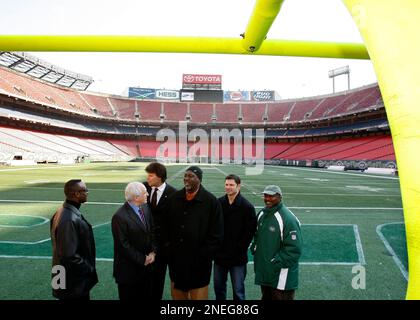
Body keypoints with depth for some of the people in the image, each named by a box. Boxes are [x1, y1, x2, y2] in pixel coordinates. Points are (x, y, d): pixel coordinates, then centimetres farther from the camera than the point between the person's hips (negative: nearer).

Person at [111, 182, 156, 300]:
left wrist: (152, 252, -5)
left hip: (146, 265, 6)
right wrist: (142, 259, -13)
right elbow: (123, 245, -19)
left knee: (146, 295, 19)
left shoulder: (145, 207, -1)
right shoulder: (120, 217, -22)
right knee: (130, 296, 13)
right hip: (129, 270, -6)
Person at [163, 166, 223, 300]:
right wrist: (168, 248, 5)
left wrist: (204, 256, -10)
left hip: (198, 263, -4)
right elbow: (166, 226, 11)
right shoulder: (174, 199, 2)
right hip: (176, 261, 4)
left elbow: (216, 235, -8)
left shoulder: (211, 201, -10)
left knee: (198, 295, 9)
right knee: (177, 294, 18)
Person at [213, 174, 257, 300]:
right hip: (220, 255, 4)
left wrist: (240, 250, -9)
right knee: (218, 286, 18)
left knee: (238, 290, 9)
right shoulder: (218, 203, -1)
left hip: (238, 257, -4)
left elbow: (250, 232, -10)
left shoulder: (247, 207, -11)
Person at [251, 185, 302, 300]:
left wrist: (276, 263, -19)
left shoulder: (288, 219, -21)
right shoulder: (261, 214, 4)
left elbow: (294, 249, -22)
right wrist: (255, 248, 5)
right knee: (266, 296, 23)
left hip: (281, 275, -7)